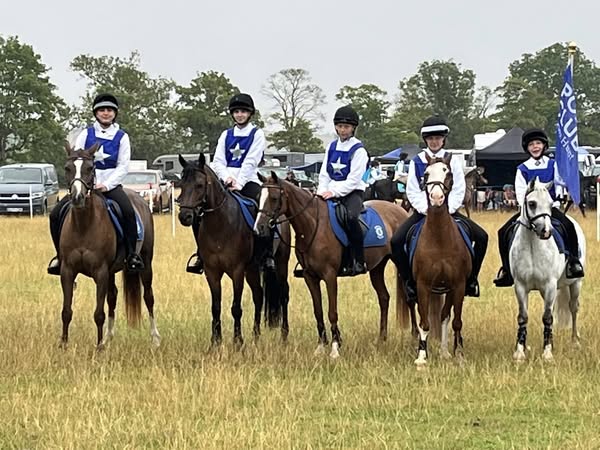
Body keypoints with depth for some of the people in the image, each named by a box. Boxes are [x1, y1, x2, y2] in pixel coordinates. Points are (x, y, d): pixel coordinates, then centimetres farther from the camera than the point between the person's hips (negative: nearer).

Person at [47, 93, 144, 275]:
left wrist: (106, 185, -14)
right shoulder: (86, 134, 9)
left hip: (111, 184, -2)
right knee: (56, 214, -13)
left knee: (128, 211, -32)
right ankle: (61, 255, 3)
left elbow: (123, 166, -1)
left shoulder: (122, 137, 6)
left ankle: (131, 254, -23)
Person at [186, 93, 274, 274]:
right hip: (226, 182, 4)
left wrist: (238, 184, -19)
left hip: (248, 181, -4)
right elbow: (218, 161, 8)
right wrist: (227, 177, -13)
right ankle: (202, 252, 0)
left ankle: (266, 256, -25)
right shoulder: (226, 135, 17)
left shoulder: (257, 134, 4)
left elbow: (250, 162, -7)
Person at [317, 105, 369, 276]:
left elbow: (354, 179, -13)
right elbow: (324, 174, 13)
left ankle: (359, 261, -28)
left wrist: (334, 192, -21)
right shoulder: (332, 147, 13)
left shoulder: (358, 150, -6)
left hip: (352, 192, -7)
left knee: (351, 217, -35)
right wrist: (323, 192, -4)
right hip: (331, 193, 7)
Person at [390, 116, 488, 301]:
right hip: (423, 211, -1)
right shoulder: (416, 162, 3)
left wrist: (447, 209, -16)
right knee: (396, 241, -23)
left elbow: (459, 190, 0)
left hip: (449, 210, 1)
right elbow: (413, 192, -2)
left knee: (481, 237, -16)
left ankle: (471, 279, 0)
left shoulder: (453, 161, 5)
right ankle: (409, 282, -9)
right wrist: (427, 209, -17)